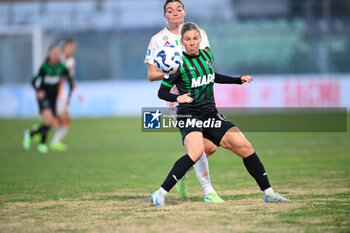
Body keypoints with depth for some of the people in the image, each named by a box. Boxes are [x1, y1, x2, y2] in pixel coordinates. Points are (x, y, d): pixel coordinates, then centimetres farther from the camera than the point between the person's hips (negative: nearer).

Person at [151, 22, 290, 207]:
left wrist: (239, 80, 26)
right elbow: (162, 92, -7)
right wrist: (178, 98, -26)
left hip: (211, 115, 7)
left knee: (244, 146, -2)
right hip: (189, 115, -7)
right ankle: (160, 194, -29)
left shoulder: (207, 55, 9)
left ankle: (268, 193, 10)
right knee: (196, 151, -34)